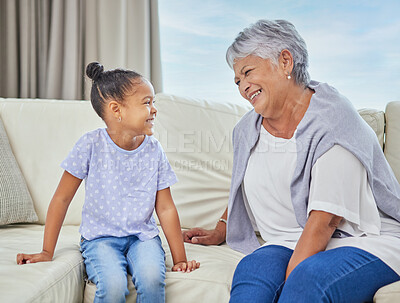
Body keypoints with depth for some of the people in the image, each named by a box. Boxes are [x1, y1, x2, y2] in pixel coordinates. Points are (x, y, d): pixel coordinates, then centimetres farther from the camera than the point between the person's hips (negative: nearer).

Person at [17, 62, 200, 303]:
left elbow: (166, 208, 2)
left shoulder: (154, 150, -1)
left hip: (143, 236, 2)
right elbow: (62, 199, -3)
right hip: (101, 237, -2)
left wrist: (180, 259, 0)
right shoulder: (91, 145, -9)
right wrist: (47, 252, -3)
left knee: (152, 279, -29)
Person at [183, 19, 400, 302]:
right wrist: (220, 232, 31)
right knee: (251, 269, -28)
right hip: (291, 243, 5)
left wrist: (291, 276, -24)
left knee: (309, 277, -36)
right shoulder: (248, 130, 9)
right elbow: (244, 187, 28)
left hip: (363, 241, -4)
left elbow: (325, 218, -20)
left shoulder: (333, 119, -14)